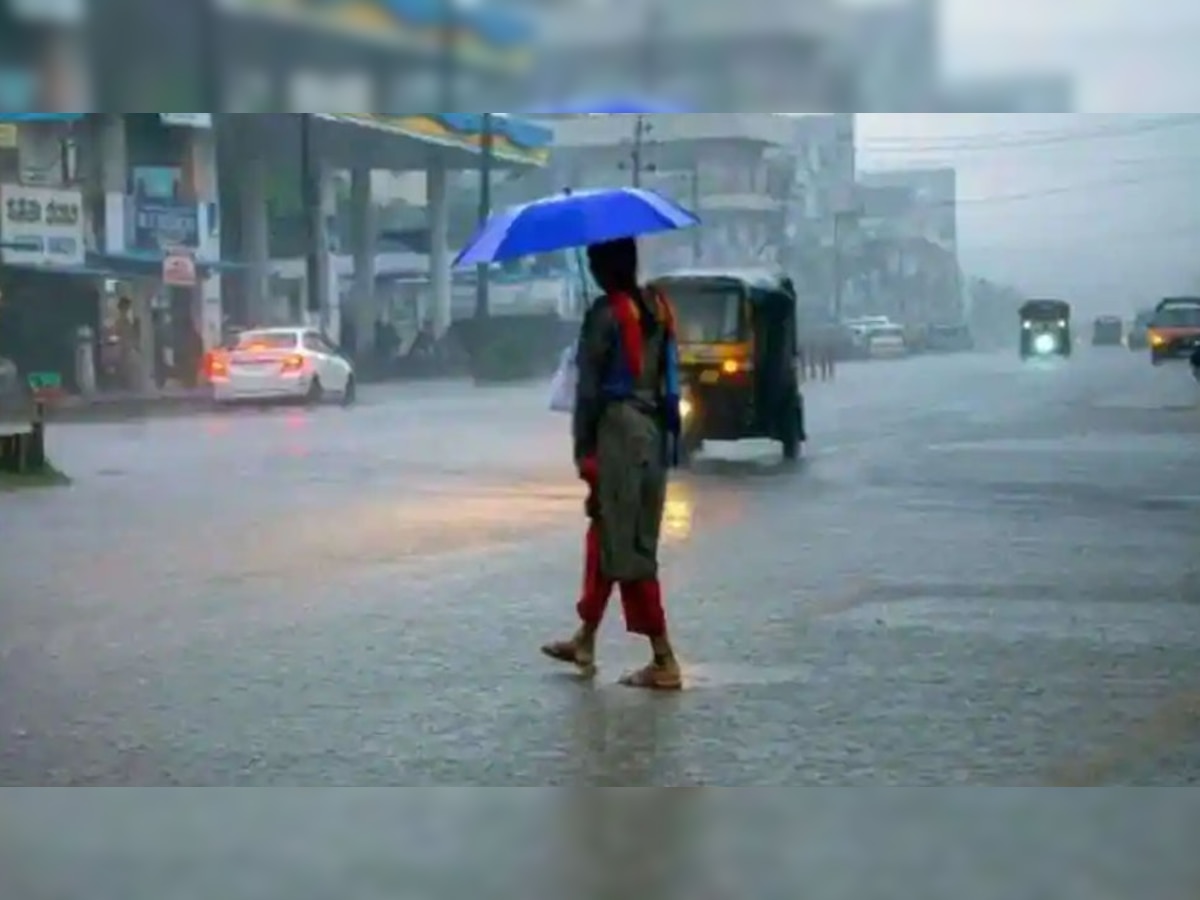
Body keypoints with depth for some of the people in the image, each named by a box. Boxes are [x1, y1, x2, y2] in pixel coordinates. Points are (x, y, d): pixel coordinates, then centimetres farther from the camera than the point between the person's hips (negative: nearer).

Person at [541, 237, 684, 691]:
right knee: (606, 535, 19)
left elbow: (589, 387, -12)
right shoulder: (658, 308, 10)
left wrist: (583, 448, -9)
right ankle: (585, 641, 30)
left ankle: (664, 661, -5)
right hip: (654, 430, 8)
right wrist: (666, 435, 17)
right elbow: (669, 376, 13)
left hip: (618, 430, -8)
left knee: (627, 548, -4)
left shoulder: (605, 314, -12)